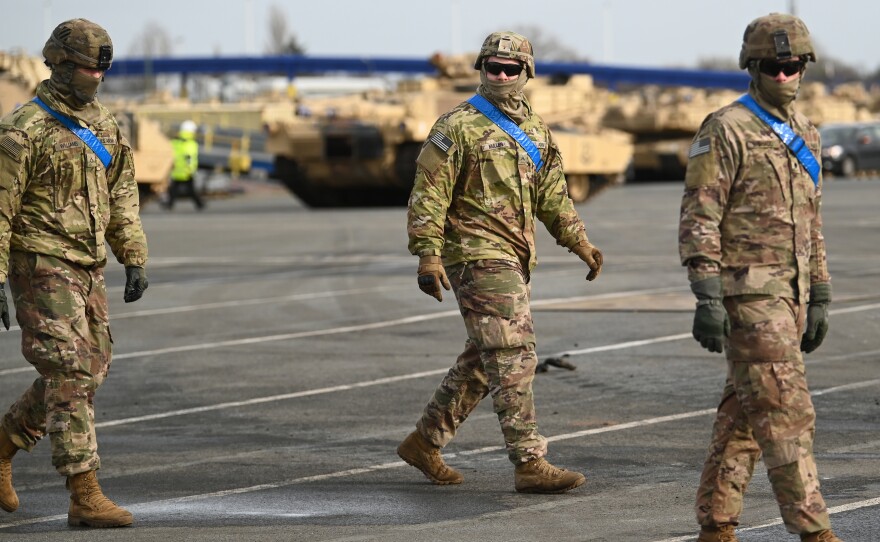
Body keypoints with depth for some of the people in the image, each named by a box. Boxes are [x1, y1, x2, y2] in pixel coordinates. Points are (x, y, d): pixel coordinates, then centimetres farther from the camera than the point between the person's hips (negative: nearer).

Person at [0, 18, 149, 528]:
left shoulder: (105, 127, 11)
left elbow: (123, 199, 16)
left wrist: (136, 260, 9)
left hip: (88, 269, 8)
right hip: (42, 269, -8)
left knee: (85, 373, 12)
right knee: (71, 376, -12)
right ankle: (86, 496, -11)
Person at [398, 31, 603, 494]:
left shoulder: (534, 130, 15)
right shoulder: (459, 127, -8)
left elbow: (551, 194, 22)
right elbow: (429, 194, -11)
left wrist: (579, 242, 15)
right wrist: (429, 255, -19)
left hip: (514, 259, 8)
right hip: (478, 255, -8)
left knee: (481, 360, 14)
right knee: (513, 356, -13)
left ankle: (425, 442, 27)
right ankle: (530, 464, -14)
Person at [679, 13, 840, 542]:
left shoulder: (804, 135, 14)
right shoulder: (727, 131, -11)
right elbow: (698, 218, -14)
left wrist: (819, 298, 17)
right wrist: (707, 299, -19)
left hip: (788, 293, 8)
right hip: (747, 292, -8)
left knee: (744, 411, 10)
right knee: (787, 412, -10)